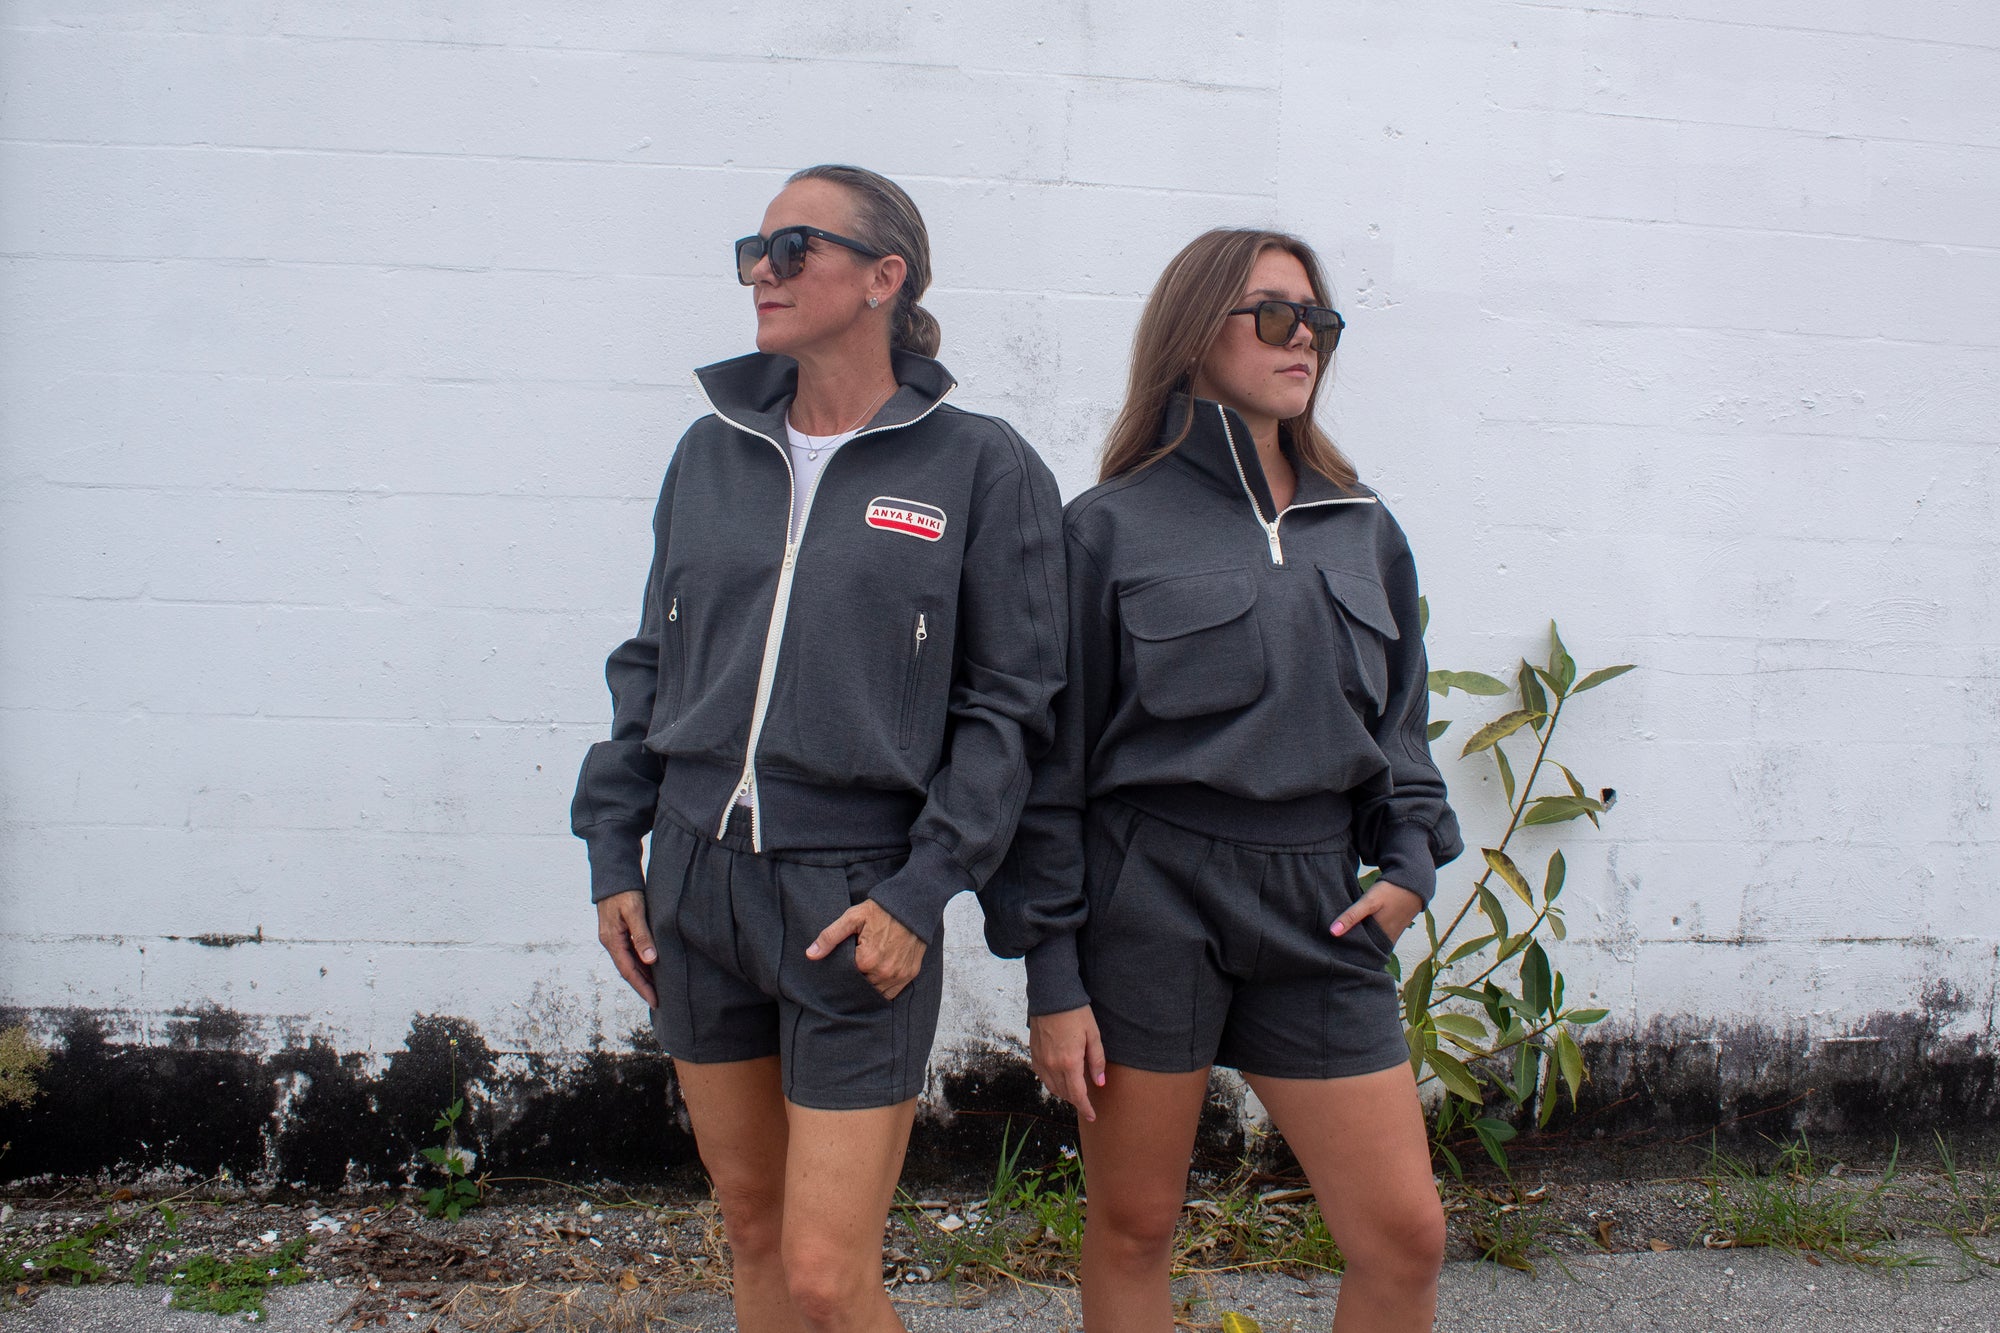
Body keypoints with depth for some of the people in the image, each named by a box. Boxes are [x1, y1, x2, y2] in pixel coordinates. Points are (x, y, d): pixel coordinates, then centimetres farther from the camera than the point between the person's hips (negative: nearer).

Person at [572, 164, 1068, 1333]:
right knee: (751, 1225, 17)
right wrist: (613, 853, 10)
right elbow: (652, 664, 14)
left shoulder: (981, 468, -5)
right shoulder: (712, 451, 9)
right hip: (693, 885, 5)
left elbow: (1009, 705, -5)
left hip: (857, 901, -5)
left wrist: (921, 892, -13)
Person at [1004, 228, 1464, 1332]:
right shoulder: (1112, 527, -2)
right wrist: (1052, 976, -5)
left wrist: (1412, 856, -1)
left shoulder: (1363, 530, 11)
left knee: (1405, 1237, 4)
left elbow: (1398, 717, 18)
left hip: (1318, 906, 4)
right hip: (1149, 898, -3)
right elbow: (1054, 762, -3)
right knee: (1132, 1229, 9)